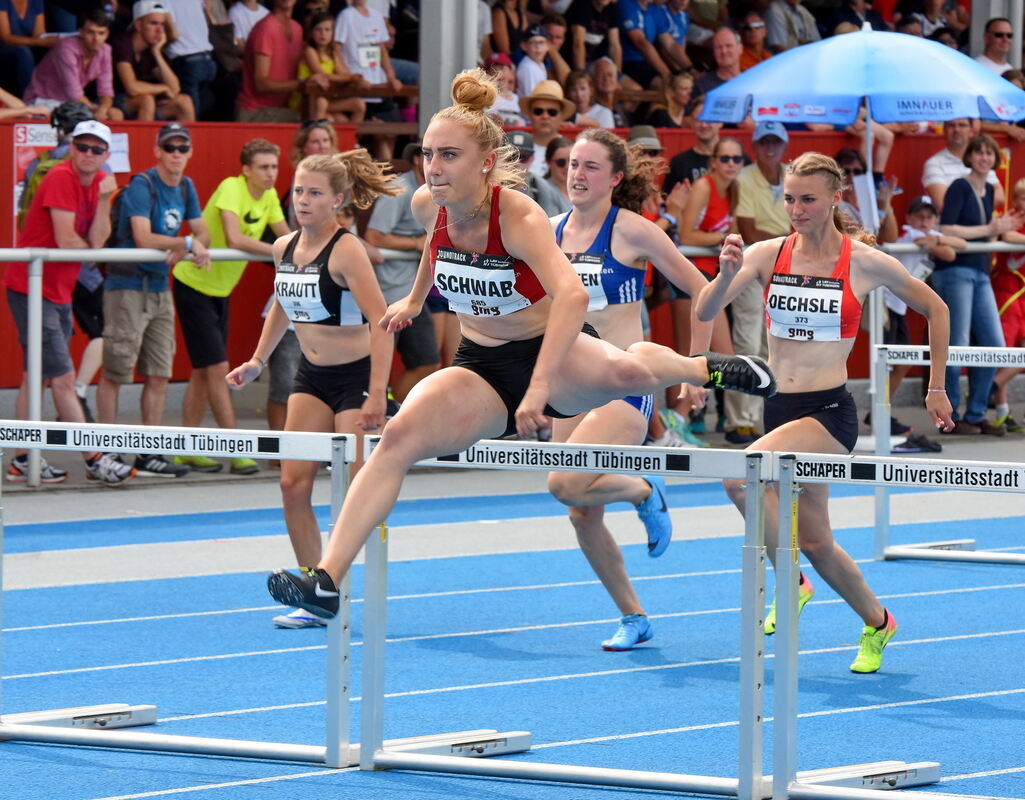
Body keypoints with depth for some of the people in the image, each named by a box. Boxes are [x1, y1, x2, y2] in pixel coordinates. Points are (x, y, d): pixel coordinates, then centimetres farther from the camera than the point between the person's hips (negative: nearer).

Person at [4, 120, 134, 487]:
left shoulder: (98, 183, 8)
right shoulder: (61, 179, -15)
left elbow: (96, 243, -3)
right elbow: (66, 241, -19)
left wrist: (103, 200, -13)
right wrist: (91, 251, 0)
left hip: (59, 291, 9)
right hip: (33, 288, -9)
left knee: (36, 375, 13)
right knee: (63, 378, -7)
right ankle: (95, 460, -6)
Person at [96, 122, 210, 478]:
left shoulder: (185, 188, 11)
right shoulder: (142, 185, -14)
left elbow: (202, 234, 11)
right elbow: (143, 238, -23)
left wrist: (186, 250, -11)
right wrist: (187, 243, -15)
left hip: (160, 288, 8)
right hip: (127, 286, -8)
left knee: (159, 375, 8)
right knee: (115, 373, -4)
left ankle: (149, 456, 15)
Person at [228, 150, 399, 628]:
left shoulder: (345, 251, -19)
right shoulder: (284, 248, 3)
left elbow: (381, 321, -22)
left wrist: (376, 395, -27)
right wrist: (258, 361, 21)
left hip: (356, 375, -7)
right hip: (311, 377, 7)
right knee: (293, 483, -1)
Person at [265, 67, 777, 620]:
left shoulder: (518, 216, -25)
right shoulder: (428, 206, -9)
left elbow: (571, 295, -42)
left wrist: (539, 387, -50)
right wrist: (416, 299, 32)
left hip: (547, 353, -4)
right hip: (479, 368, 4)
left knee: (625, 373, -35)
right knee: (399, 436, -22)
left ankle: (707, 369, 4)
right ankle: (327, 580, -24)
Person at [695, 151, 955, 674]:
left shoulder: (866, 263, -7)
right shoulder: (767, 255, -1)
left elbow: (935, 310, 7)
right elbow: (705, 312, -11)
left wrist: (936, 388, 9)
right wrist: (728, 274, -31)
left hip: (829, 412, -5)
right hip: (779, 409, 5)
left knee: (742, 476, -29)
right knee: (814, 543, 14)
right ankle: (876, 624, 37)